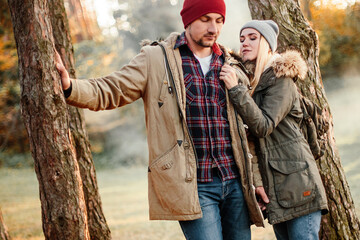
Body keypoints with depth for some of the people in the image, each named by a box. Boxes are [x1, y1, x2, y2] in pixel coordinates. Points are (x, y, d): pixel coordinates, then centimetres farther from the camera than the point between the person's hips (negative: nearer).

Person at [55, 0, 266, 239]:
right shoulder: (156, 59, 1)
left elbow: (246, 129, 16)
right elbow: (109, 91, -5)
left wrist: (255, 178, 13)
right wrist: (69, 87, -24)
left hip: (235, 183, 5)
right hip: (193, 187, -4)